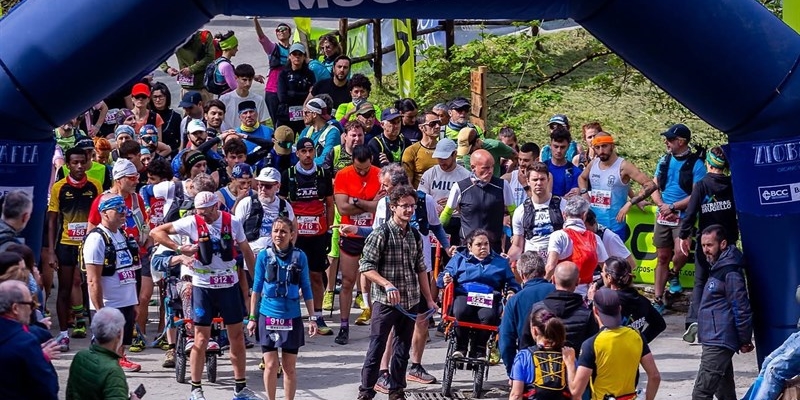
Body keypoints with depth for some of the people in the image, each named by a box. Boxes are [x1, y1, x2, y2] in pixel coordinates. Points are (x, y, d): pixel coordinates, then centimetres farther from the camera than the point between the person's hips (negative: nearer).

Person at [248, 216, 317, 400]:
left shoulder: (300, 257, -1)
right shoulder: (264, 256, -1)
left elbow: (306, 289, 5)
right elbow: (256, 288, 4)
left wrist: (312, 318, 3)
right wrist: (252, 318, 3)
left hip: (291, 317, 0)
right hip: (268, 316, 0)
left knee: (290, 367, 6)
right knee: (271, 365, 0)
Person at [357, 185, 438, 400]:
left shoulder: (415, 236, 9)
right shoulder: (381, 234, -10)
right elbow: (366, 267, -13)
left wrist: (429, 299, 13)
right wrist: (387, 284, -25)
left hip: (411, 302, 6)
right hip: (385, 302, -6)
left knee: (403, 348, 11)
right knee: (377, 347, -3)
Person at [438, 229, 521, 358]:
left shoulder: (500, 262, 25)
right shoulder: (459, 258, 22)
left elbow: (512, 282, 22)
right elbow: (441, 279, 16)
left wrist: (511, 292, -1)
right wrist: (445, 280, -8)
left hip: (489, 298, 0)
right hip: (464, 294, 0)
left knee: (488, 316, -35)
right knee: (460, 312, -36)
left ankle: (478, 349, -15)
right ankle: (461, 347, -14)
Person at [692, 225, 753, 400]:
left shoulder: (730, 273, -16)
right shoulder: (718, 268, 16)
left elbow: (742, 309, -17)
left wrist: (744, 340, -12)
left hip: (719, 342, -11)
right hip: (714, 340, 11)